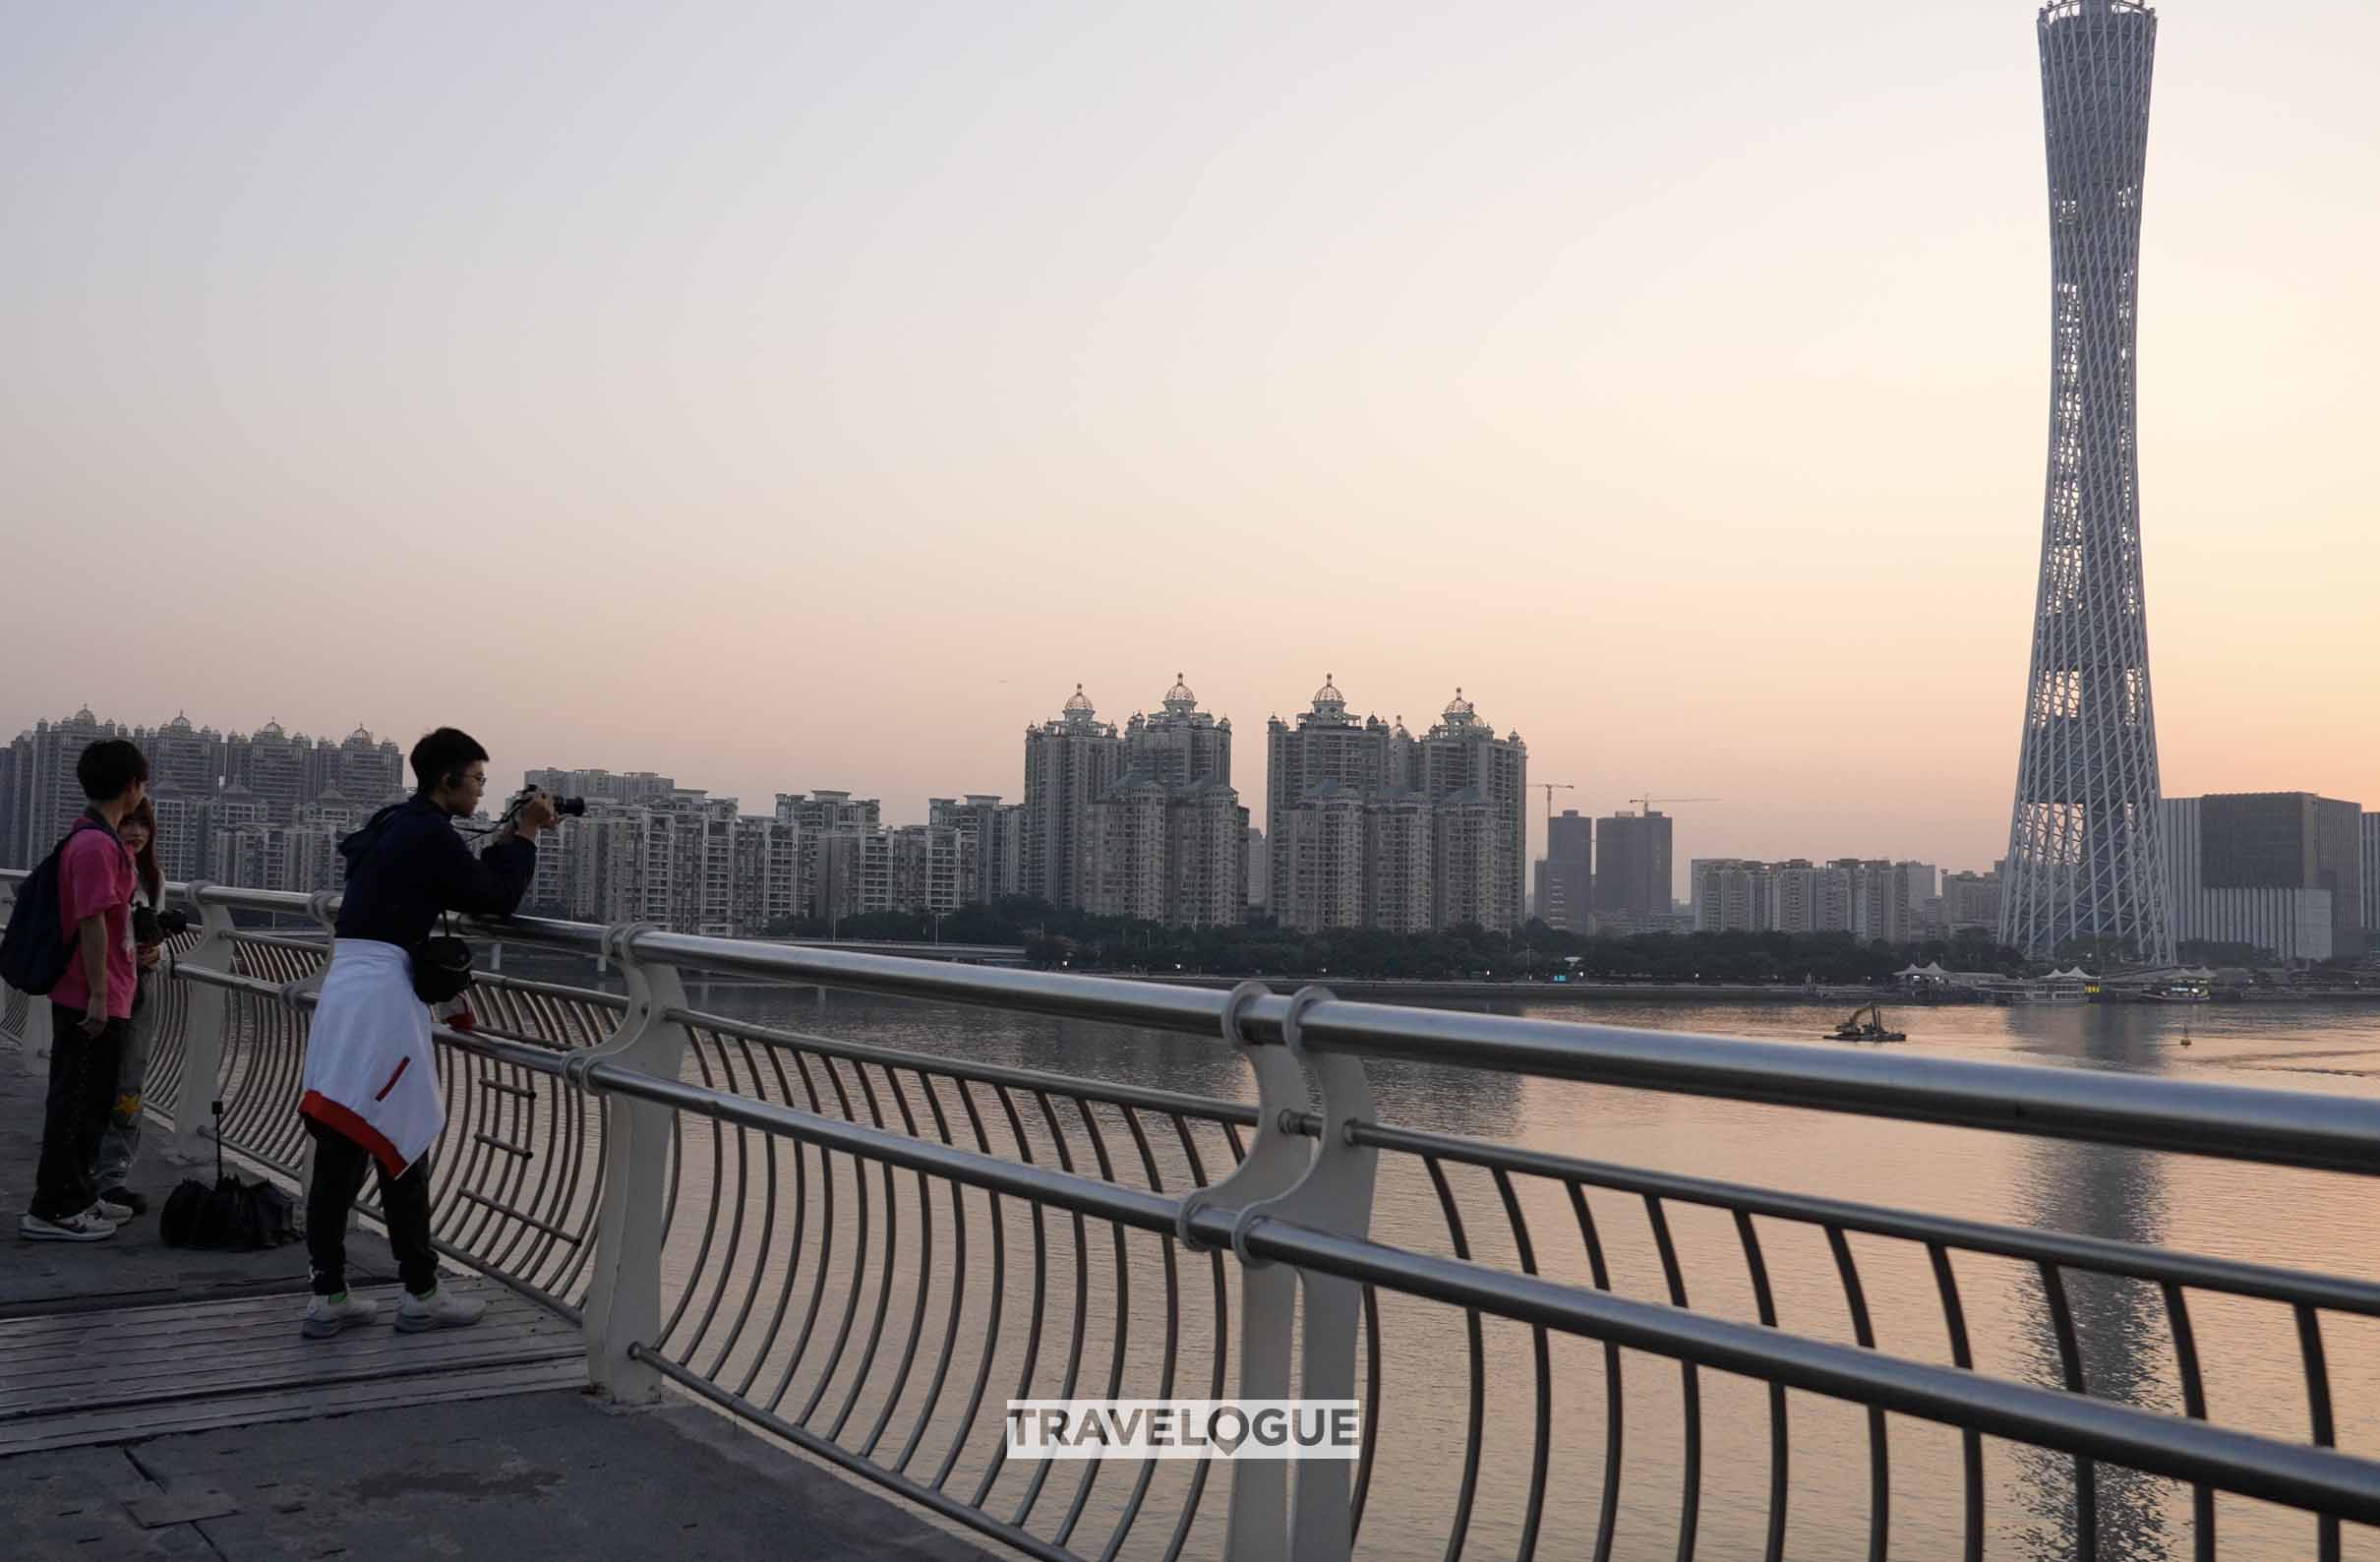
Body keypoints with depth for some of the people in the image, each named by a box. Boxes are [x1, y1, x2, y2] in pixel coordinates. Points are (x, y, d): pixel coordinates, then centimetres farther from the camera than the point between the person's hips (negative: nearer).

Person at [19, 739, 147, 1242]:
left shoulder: (91, 837, 13)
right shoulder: (97, 844, -19)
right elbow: (92, 922, -22)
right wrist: (98, 996, -22)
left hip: (90, 998, 10)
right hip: (92, 999, -10)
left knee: (86, 1101, 17)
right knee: (77, 1103, -3)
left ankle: (77, 1198, 26)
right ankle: (52, 1210, 2)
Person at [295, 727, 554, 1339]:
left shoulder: (393, 825, 18)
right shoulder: (431, 834, -10)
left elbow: (468, 888, 23)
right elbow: (497, 899, -5)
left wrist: (507, 840, 16)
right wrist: (525, 836, 4)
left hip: (343, 990, 9)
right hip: (382, 994, -9)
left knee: (340, 1147, 8)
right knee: (401, 1145, -1)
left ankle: (328, 1296, 12)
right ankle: (421, 1294, 7)